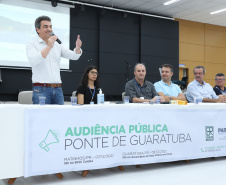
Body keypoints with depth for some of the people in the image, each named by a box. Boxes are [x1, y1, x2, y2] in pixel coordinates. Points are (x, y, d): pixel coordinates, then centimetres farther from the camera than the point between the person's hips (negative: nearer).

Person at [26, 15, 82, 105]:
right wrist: (49, 47, -24)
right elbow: (33, 61, -17)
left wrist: (77, 48, -9)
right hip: (41, 89, -4)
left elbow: (74, 56, 12)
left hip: (58, 89, 5)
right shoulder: (32, 44, 2)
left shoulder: (57, 45, 16)